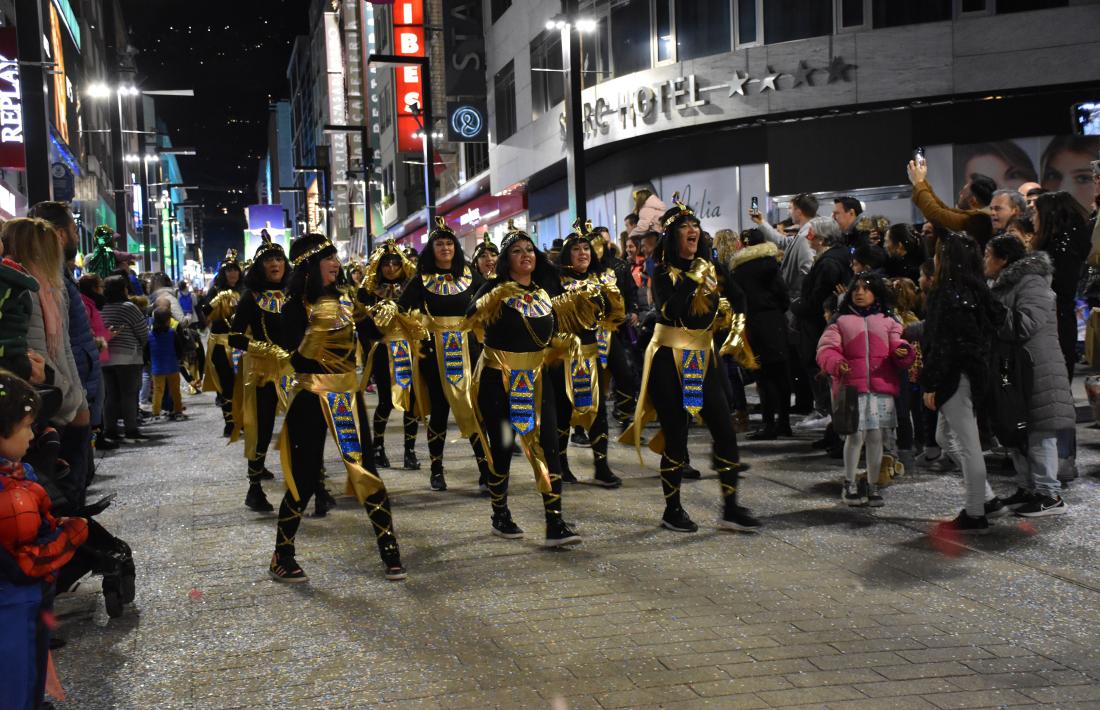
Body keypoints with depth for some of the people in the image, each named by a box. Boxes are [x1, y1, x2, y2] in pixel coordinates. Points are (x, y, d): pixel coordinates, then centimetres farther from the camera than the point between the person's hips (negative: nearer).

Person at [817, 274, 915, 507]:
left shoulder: (887, 321, 15)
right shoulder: (841, 321, 10)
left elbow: (897, 345, 11)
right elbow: (826, 349, 2)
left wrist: (904, 352, -13)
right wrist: (835, 363, -19)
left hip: (881, 388, 2)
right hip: (851, 387, -2)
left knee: (876, 436, 4)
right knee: (854, 436, -4)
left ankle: (872, 485, 18)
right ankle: (850, 485, 11)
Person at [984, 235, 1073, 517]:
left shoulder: (1031, 282, -12)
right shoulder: (1006, 285, 19)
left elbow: (1027, 323, -25)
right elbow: (1004, 324, 24)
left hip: (1036, 372, -10)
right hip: (1013, 370, 10)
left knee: (1038, 433, -8)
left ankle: (1050, 495, -3)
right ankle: (1027, 487, 24)